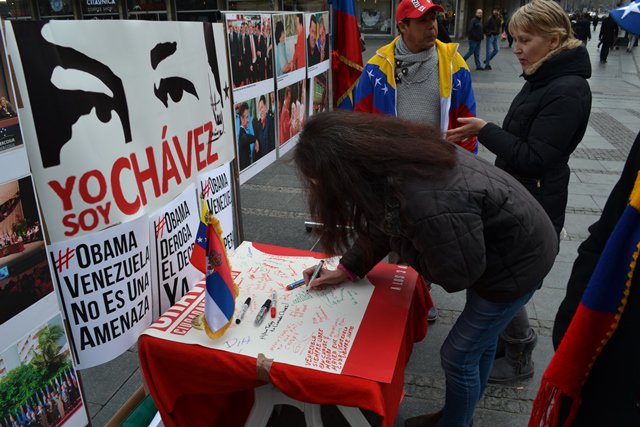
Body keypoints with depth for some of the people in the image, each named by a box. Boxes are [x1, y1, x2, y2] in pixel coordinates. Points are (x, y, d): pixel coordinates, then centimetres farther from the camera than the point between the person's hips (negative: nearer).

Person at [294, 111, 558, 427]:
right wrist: (347, 269, 0)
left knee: (458, 356, 7)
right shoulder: (392, 156, -17)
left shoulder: (430, 206, -45)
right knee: (481, 338, 26)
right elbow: (386, 223, -1)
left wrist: (397, 241, -22)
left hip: (517, 263, -8)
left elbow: (457, 274, -27)